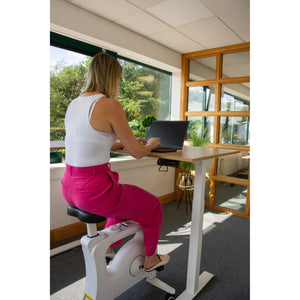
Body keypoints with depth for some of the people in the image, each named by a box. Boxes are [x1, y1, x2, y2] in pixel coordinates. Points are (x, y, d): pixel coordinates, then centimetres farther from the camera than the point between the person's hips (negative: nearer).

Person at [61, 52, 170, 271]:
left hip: (70, 187, 9)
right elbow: (137, 153, -11)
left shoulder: (74, 103, 8)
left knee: (125, 196, 35)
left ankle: (106, 245, 47)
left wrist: (124, 143, 23)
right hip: (94, 191, -8)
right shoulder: (110, 105, -17)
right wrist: (151, 144, 11)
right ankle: (150, 259, 39)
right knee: (152, 205, 18)